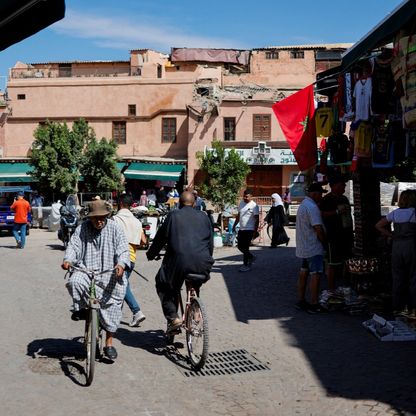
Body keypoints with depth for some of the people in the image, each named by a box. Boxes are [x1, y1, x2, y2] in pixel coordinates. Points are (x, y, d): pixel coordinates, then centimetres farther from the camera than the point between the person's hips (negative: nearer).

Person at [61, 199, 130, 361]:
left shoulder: (114, 229, -1)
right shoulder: (82, 229, 4)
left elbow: (123, 250, -7)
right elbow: (73, 246, -3)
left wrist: (121, 264, -28)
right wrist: (68, 260, -24)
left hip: (109, 275, -1)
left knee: (112, 305, -1)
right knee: (74, 282, -31)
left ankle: (109, 343, 16)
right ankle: (79, 309, 1)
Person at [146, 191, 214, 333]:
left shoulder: (173, 215, 6)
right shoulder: (203, 217, 15)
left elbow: (160, 237, 10)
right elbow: (210, 241, 21)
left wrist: (151, 254, 25)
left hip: (179, 260, -4)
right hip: (202, 264, 4)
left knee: (163, 285, 17)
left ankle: (173, 318, 3)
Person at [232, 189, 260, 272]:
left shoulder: (254, 206, -11)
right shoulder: (241, 203, 11)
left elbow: (256, 219, -11)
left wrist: (255, 231, -15)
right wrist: (234, 225, 20)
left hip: (249, 229, -8)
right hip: (241, 229, 8)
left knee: (245, 247, -5)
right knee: (240, 246, 11)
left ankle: (246, 265, 7)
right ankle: (251, 257, 32)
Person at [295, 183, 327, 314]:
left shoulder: (303, 205, 14)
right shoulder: (312, 207, -19)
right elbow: (318, 228, -23)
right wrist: (325, 242, -10)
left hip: (303, 247, 10)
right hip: (313, 248, -10)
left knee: (303, 273, 13)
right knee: (315, 275, -6)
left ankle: (301, 301, 20)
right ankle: (314, 305, -4)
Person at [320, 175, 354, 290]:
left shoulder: (344, 198, 18)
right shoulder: (327, 199, -9)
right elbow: (322, 214, -19)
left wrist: (351, 232, 24)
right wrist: (337, 211, -23)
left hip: (346, 235, 9)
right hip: (334, 236, -9)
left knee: (346, 262, 13)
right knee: (333, 264, -6)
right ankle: (331, 289, -1)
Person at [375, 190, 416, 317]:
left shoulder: (395, 213, 7)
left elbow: (378, 225, 11)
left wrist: (391, 235, 9)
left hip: (396, 246, 4)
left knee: (397, 278, 10)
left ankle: (398, 307, 15)